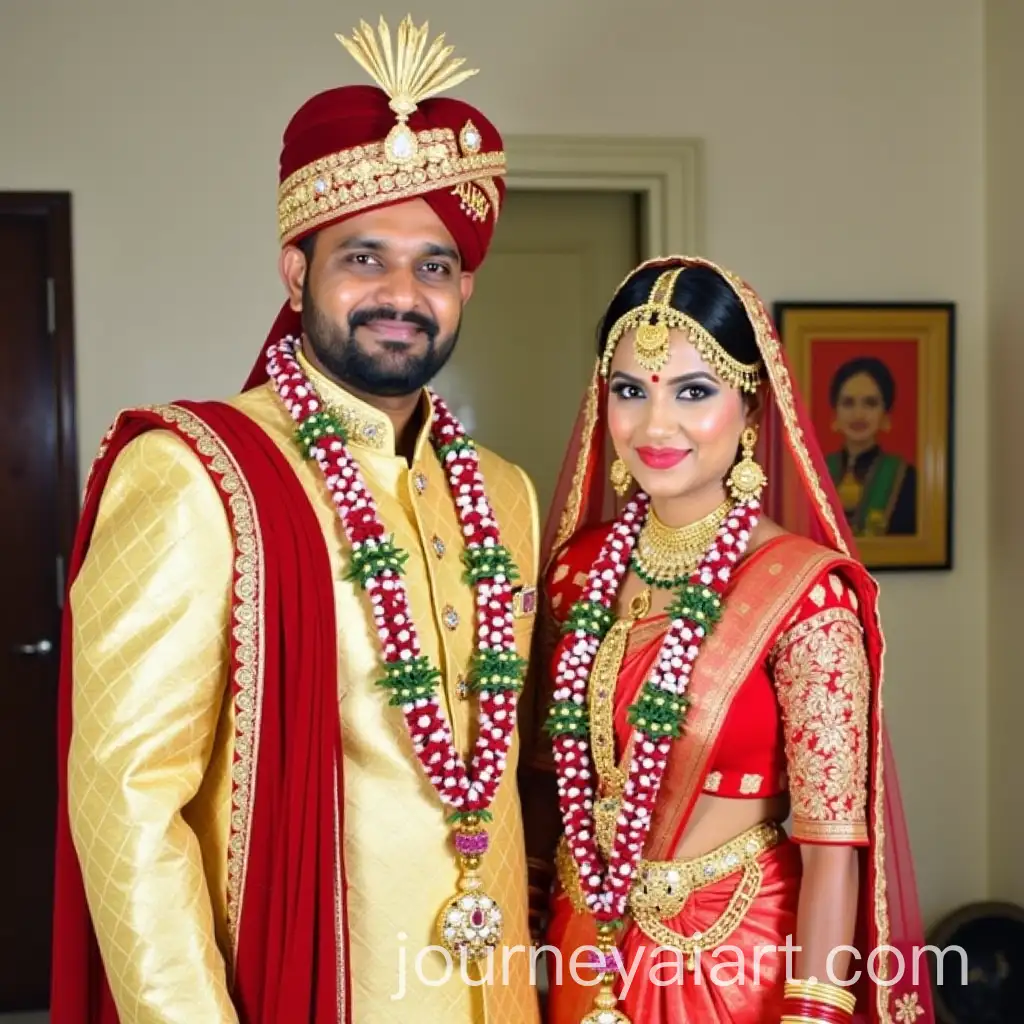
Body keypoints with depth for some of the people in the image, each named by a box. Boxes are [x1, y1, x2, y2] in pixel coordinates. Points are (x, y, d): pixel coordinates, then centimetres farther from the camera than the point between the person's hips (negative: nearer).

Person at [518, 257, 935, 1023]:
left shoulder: (805, 591, -18)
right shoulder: (580, 564, -1)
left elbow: (832, 853, -18)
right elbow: (554, 780, 7)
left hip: (734, 956, -5)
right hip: (585, 949, 5)